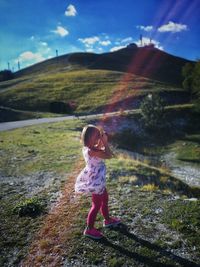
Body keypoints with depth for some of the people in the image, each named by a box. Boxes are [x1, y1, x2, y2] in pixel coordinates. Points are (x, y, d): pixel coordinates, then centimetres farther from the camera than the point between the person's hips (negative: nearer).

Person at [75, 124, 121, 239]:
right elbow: (108, 155, -28)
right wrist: (105, 142, -20)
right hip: (95, 181, -10)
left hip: (97, 180, 10)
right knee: (97, 205, 7)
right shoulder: (91, 151, -30)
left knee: (105, 199, 26)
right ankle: (89, 229, 24)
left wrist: (102, 141, 3)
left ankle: (107, 219, 47)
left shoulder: (88, 148, -2)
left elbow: (98, 148, 19)